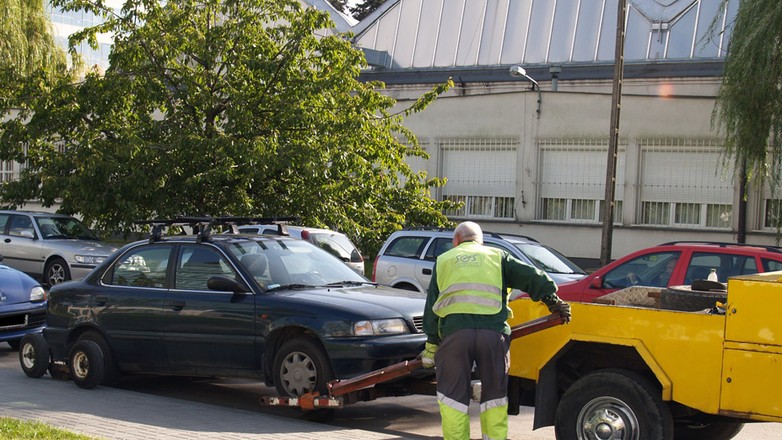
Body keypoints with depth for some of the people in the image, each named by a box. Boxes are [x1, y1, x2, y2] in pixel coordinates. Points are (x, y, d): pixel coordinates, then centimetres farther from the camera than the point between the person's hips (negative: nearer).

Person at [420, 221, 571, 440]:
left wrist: (431, 344, 19)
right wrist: (553, 300, 13)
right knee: (494, 394, 11)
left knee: (453, 395, 6)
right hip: (493, 332, 0)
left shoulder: (444, 260, 23)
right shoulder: (497, 256, 21)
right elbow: (532, 277, 10)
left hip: (454, 331, 0)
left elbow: (431, 308, 19)